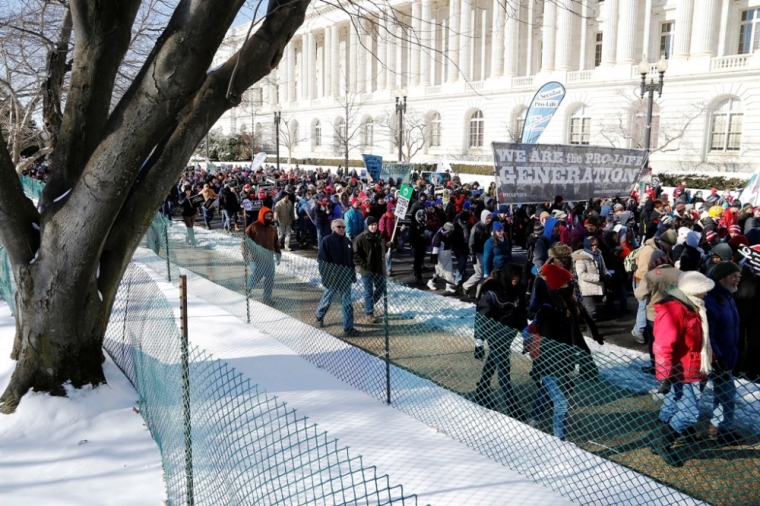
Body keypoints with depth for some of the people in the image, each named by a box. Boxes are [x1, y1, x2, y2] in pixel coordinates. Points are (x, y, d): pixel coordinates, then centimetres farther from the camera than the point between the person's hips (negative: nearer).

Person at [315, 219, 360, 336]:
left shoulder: (347, 241, 8)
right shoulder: (327, 240, -9)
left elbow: (351, 259, 15)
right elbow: (322, 259, -10)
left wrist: (353, 273, 13)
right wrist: (324, 274, -14)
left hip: (345, 277, 4)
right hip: (332, 277, -4)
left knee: (347, 302, 0)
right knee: (328, 297, 14)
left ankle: (348, 328, 2)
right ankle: (319, 315, 43)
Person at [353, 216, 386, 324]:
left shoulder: (380, 236, 6)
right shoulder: (361, 238, -11)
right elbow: (356, 254, -12)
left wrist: (383, 266, 10)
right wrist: (362, 266, -16)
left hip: (379, 269, 6)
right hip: (367, 270, -6)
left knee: (381, 288, 14)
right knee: (369, 292, 0)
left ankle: (368, 305, 36)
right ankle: (369, 313, 11)